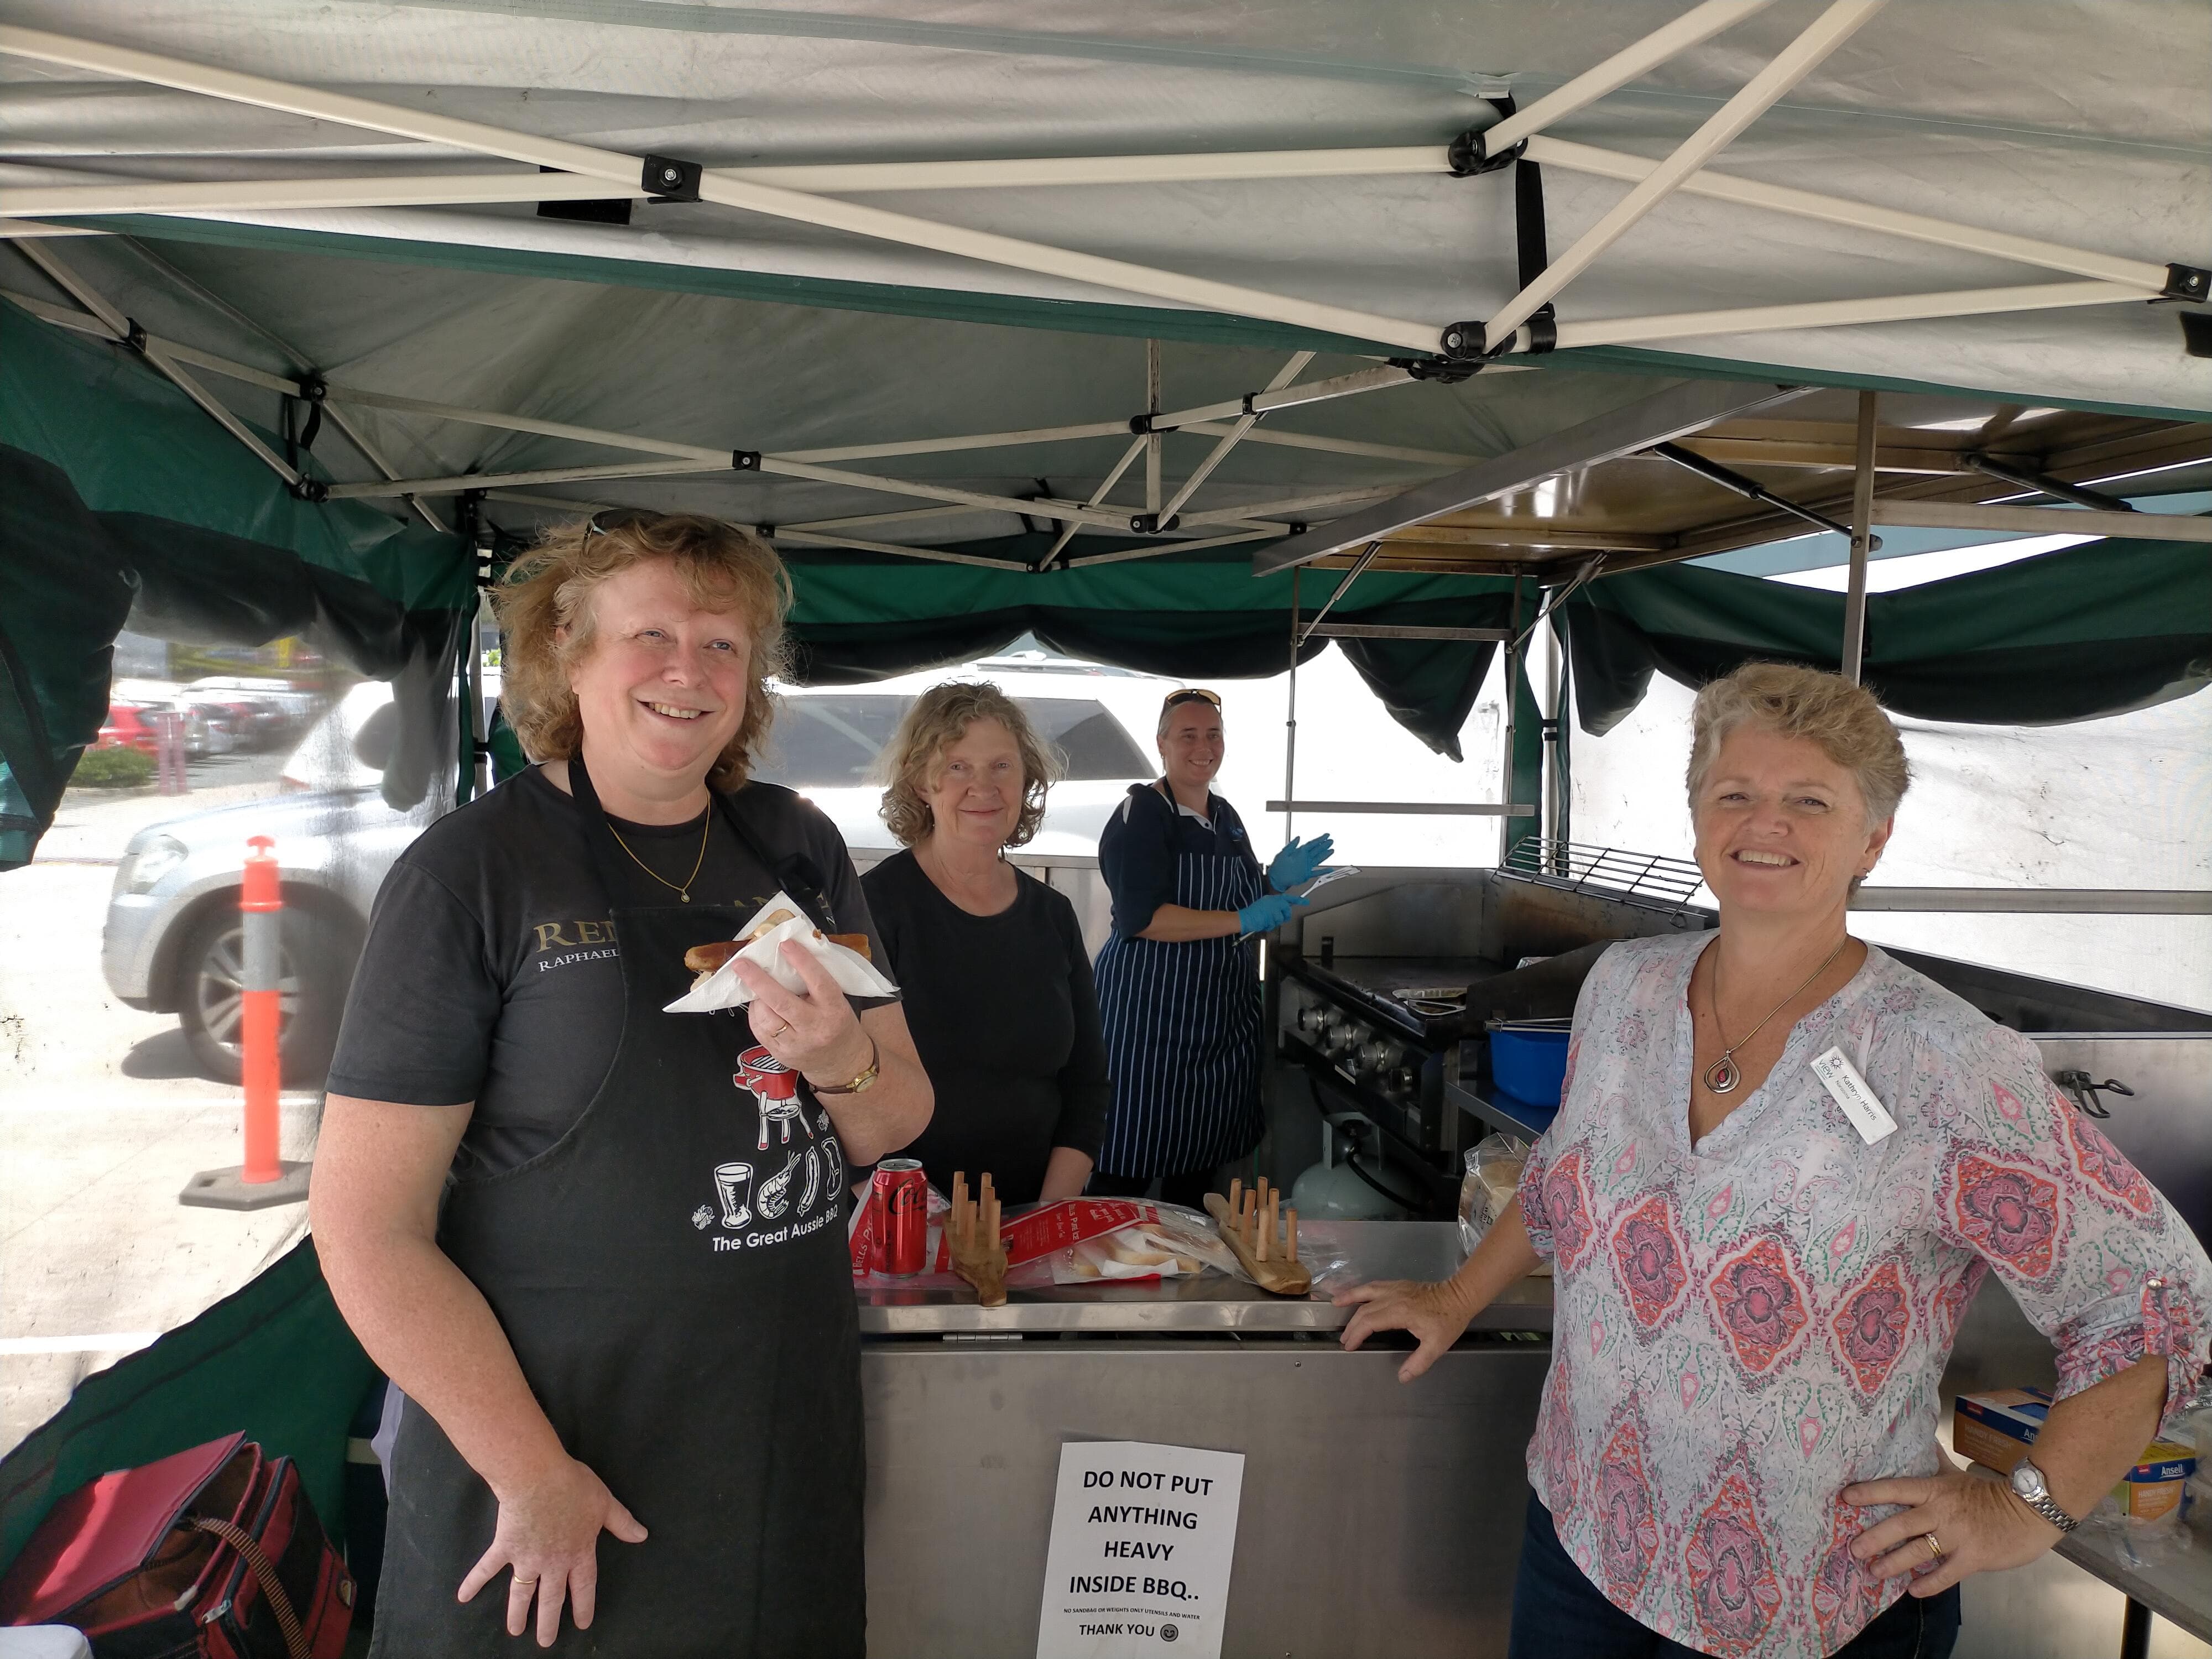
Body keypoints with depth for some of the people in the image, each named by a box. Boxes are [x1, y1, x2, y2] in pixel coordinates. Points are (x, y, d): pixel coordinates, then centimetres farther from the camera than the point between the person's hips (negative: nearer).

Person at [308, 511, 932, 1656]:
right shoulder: (472, 871, -12)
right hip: (552, 1444, -4)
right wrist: (535, 1475, -16)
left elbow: (896, 1126, 7)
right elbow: (368, 1227, -14)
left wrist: (844, 1065, -15)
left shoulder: (796, 850, 2)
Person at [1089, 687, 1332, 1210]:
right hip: (1150, 1009, -8)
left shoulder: (1226, 817, 12)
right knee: (1131, 1159, -2)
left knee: (1203, 1152, 15)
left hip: (1222, 1014, 8)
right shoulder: (1141, 816, -12)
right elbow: (1140, 917, -23)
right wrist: (1242, 921, -24)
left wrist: (1277, 883, 2)